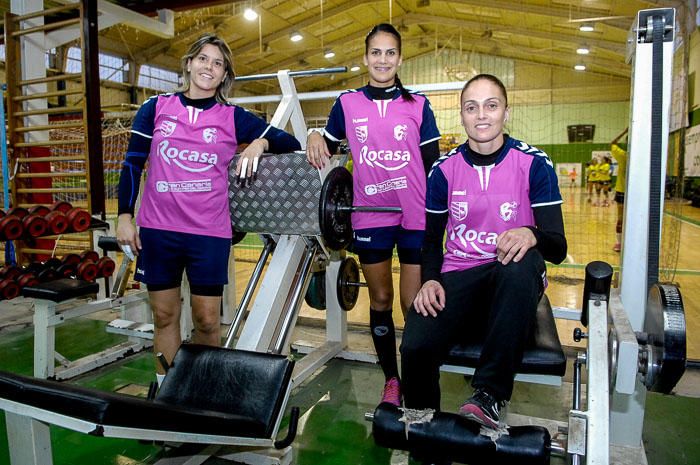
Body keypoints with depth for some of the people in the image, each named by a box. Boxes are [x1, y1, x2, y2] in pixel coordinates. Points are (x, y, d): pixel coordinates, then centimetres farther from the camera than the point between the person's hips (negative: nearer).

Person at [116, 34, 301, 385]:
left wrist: (260, 142, -13)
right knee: (164, 316, 10)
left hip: (209, 231, -1)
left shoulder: (233, 118, 5)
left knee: (207, 320, 3)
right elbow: (133, 163, 8)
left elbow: (290, 144, 6)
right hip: (157, 228, 1)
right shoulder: (156, 108, 7)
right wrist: (124, 215, 4)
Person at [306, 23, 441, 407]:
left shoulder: (418, 105, 4)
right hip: (370, 217, 1)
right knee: (380, 300, 10)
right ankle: (391, 379, 27)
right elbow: (327, 150, 15)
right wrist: (314, 137, -7)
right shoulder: (346, 103, 6)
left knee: (415, 304, 0)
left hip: (416, 217, -1)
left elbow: (433, 165, 5)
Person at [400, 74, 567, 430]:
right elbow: (432, 238, 9)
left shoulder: (534, 163, -4)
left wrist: (532, 235, -33)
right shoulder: (444, 168, 3)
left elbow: (558, 247, -9)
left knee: (523, 261, -38)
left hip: (511, 285, -1)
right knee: (415, 347, -27)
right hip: (456, 278, 1)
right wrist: (430, 280, -11)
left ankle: (489, 395, -24)